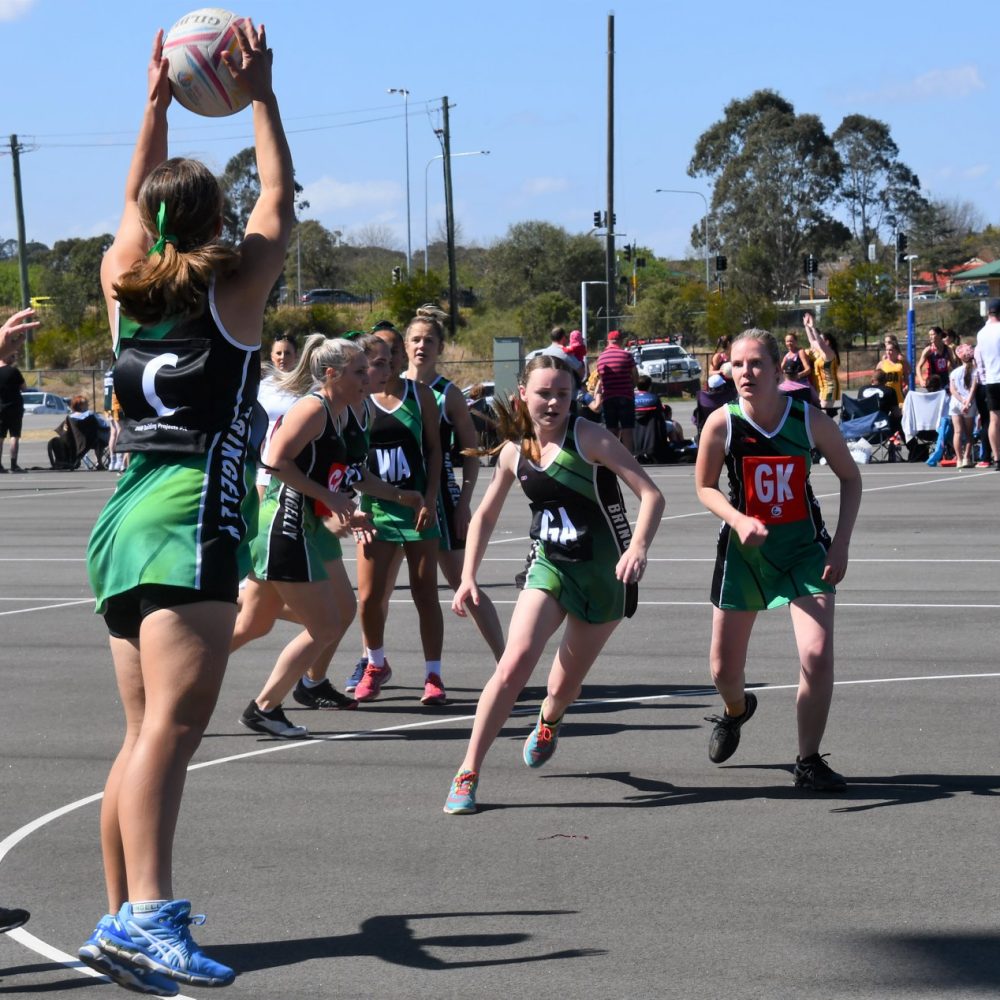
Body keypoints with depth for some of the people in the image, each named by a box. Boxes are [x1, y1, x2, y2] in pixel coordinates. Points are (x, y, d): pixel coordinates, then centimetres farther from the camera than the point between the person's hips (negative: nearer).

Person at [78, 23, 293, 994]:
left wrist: (155, 103, 36)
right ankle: (146, 916, -32)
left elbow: (136, 205, 31)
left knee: (146, 733, 12)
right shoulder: (232, 292, 0)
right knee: (172, 724, -19)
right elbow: (280, 201, 12)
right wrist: (259, 95, 15)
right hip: (192, 515, -7)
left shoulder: (123, 288, 13)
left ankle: (122, 921, 14)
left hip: (128, 516, 7)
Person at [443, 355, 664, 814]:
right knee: (515, 663, -21)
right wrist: (468, 577, 4)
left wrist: (638, 548, -36)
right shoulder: (515, 451, 0)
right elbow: (484, 517, 13)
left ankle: (548, 720, 50)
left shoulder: (588, 438, -15)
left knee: (566, 683, 10)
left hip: (603, 573, -2)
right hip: (548, 566, 2)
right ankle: (468, 773, -13)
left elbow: (651, 494, -20)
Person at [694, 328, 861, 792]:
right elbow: (704, 487, -1)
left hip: (805, 548, -1)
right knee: (724, 670, 8)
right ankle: (736, 710, 47)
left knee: (818, 655, -16)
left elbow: (850, 478, 0)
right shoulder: (722, 423, -15)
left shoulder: (811, 420, -14)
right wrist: (738, 520, -20)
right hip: (744, 550, 1)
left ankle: (808, 762, 2)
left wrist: (841, 542, -8)